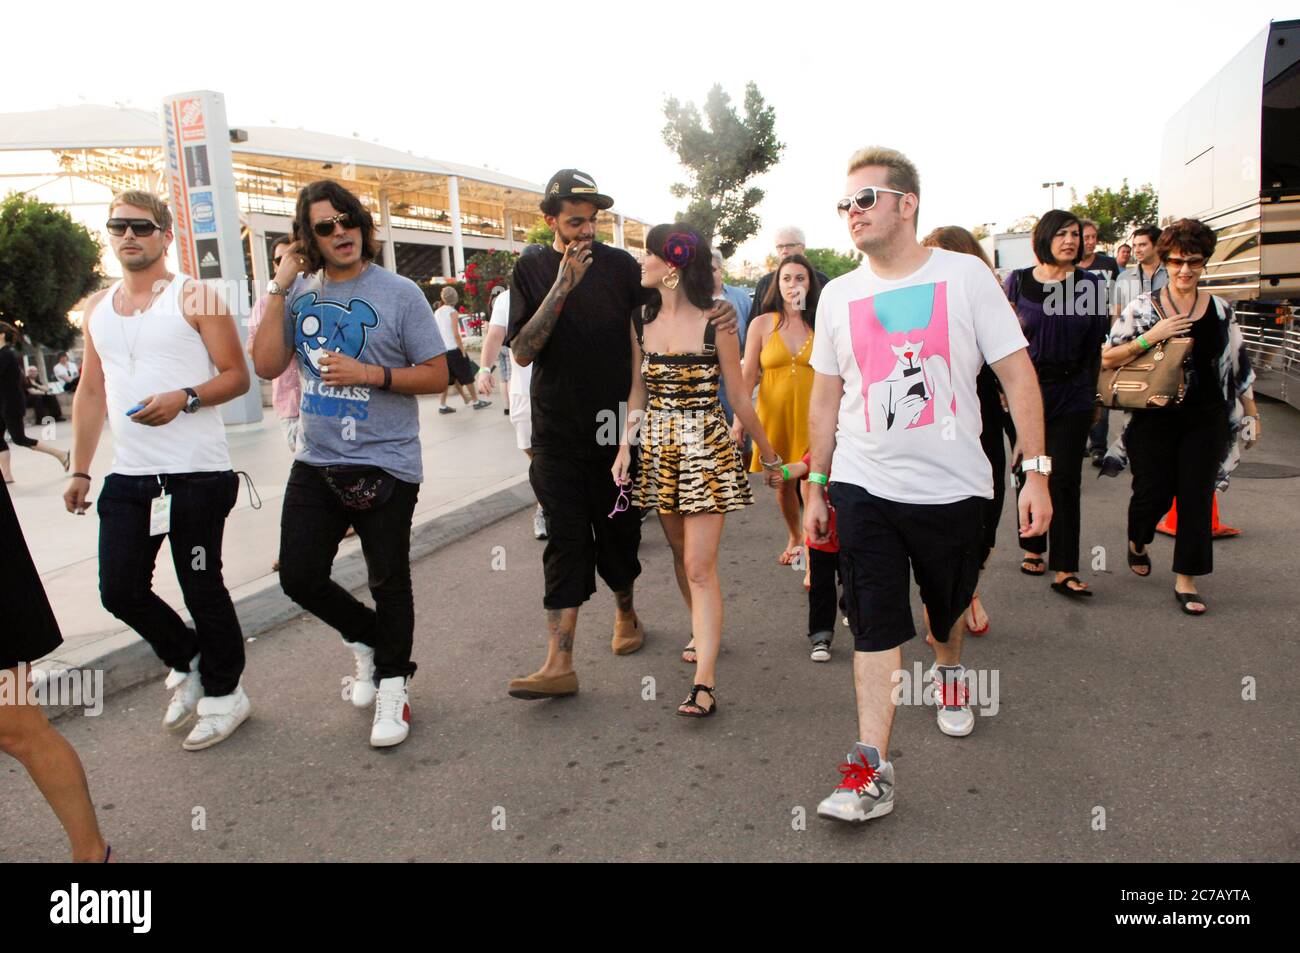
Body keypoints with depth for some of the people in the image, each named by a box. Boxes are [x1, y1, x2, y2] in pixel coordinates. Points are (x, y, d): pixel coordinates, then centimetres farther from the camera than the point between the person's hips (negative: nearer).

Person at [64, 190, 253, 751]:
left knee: (202, 589, 2)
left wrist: (183, 399, -22)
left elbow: (237, 376, -5)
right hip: (128, 476, 6)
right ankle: (186, 660, 32)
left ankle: (223, 693, 21)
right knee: (120, 590, 6)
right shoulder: (97, 308, 15)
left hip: (196, 474, -6)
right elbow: (91, 392, 19)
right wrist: (79, 470, 15)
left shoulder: (194, 298, -2)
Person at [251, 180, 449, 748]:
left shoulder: (399, 293, -5)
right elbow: (267, 365, -3)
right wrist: (279, 288, -7)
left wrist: (369, 374, -19)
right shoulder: (300, 292, 6)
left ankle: (392, 686, 26)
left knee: (388, 582, 7)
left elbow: (436, 376, -6)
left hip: (385, 465, -4)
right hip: (316, 464, 4)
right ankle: (366, 639, 34)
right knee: (300, 578, 6)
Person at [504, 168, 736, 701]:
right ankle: (559, 665, -1)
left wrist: (721, 312, -13)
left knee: (618, 533, 11)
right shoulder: (532, 270, 1)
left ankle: (626, 612, 39)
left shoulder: (618, 265, 3)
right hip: (558, 433, -1)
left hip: (614, 430, 1)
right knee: (566, 541, -4)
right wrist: (563, 284, -18)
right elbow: (522, 352, -9)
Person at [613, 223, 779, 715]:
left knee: (700, 567, -8)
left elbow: (739, 397, -1)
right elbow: (637, 390, 11)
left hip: (706, 449, -5)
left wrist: (769, 454, 6)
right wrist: (625, 446, 1)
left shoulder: (714, 323, -8)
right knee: (680, 552, 16)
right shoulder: (641, 321, 5)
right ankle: (703, 629, 39)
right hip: (657, 450, 5)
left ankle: (704, 681, -7)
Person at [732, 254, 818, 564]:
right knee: (783, 483, 13)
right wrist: (739, 418, -3)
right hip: (774, 414, 2)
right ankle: (794, 538, 37)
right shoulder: (762, 324, 4)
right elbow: (748, 375, 3)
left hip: (812, 414, -1)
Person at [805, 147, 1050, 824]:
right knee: (874, 627, -3)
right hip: (864, 486, 1)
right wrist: (815, 486, 10)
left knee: (949, 605, 19)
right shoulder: (838, 296, 5)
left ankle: (949, 670, 52)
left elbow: (1017, 374, -4)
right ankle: (872, 772, 1)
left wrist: (1037, 470, -10)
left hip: (954, 485, -1)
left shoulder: (964, 274, -3)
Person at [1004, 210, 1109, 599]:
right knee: (1029, 474, 9)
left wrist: (1093, 395, 7)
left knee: (1065, 480, -2)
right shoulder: (1018, 281, 1)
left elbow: (1096, 346, 6)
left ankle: (1065, 570, 0)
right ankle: (1033, 549, 27)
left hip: (1072, 393, 0)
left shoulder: (1092, 285, 2)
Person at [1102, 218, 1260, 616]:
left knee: (1197, 497, 1)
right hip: (1155, 419, -2)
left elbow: (1239, 366, 14)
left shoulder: (1221, 310, 7)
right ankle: (1137, 542, 33)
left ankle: (1186, 580, 11)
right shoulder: (1143, 307, -2)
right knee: (1153, 491, -1)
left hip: (1206, 419, 2)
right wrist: (1151, 336, -18)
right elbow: (1106, 359, -6)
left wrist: (1251, 414, 15)